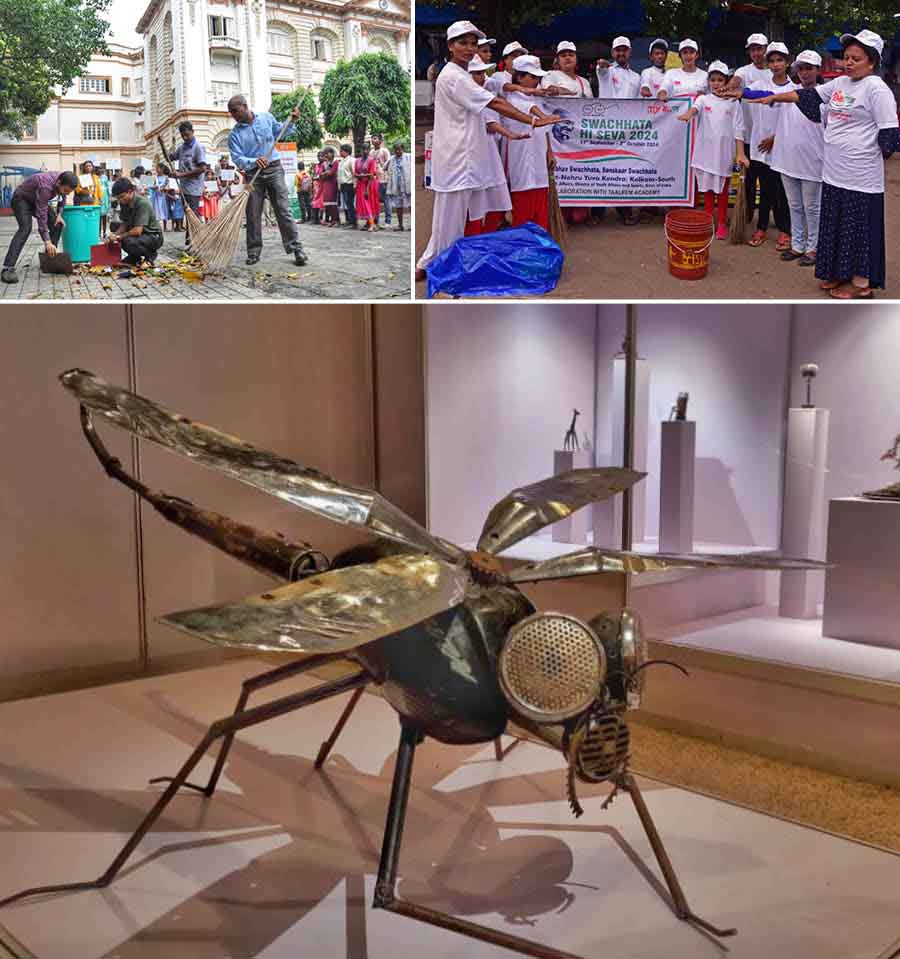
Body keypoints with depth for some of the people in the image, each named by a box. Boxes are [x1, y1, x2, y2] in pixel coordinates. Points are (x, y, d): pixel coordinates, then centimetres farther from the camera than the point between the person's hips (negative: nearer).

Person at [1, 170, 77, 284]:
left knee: (57, 225, -3)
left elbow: (62, 198, 9)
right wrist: (47, 242, -42)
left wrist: (59, 214, -6)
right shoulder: (45, 186, -39)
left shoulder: (63, 181, -16)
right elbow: (41, 215, -39)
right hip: (21, 199, -8)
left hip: (37, 200, 8)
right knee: (25, 228, -27)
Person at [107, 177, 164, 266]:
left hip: (154, 236, -9)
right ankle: (133, 256, 11)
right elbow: (124, 224, 3)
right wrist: (114, 235, -16)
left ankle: (150, 254, -2)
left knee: (129, 242, -34)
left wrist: (119, 237, -21)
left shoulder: (142, 203, -25)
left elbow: (137, 231, -30)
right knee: (114, 225, 6)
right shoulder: (124, 203, -1)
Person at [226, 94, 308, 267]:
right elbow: (237, 159, -9)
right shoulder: (234, 135, -2)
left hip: (274, 169, 0)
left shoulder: (266, 117, 4)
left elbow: (280, 132, 21)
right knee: (253, 215, 0)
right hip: (253, 174, 0)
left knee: (284, 211, -5)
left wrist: (291, 122, 6)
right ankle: (253, 252, 8)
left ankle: (296, 249, -4)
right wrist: (254, 161, -26)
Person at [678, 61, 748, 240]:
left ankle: (722, 224, 15)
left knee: (722, 190, 6)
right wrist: (687, 115, -45)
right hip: (706, 151, 1)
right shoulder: (704, 99, 3)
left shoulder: (733, 103, 3)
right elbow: (695, 107, -21)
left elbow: (738, 130, 1)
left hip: (724, 153, -1)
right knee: (707, 188, 9)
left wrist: (740, 154, -8)